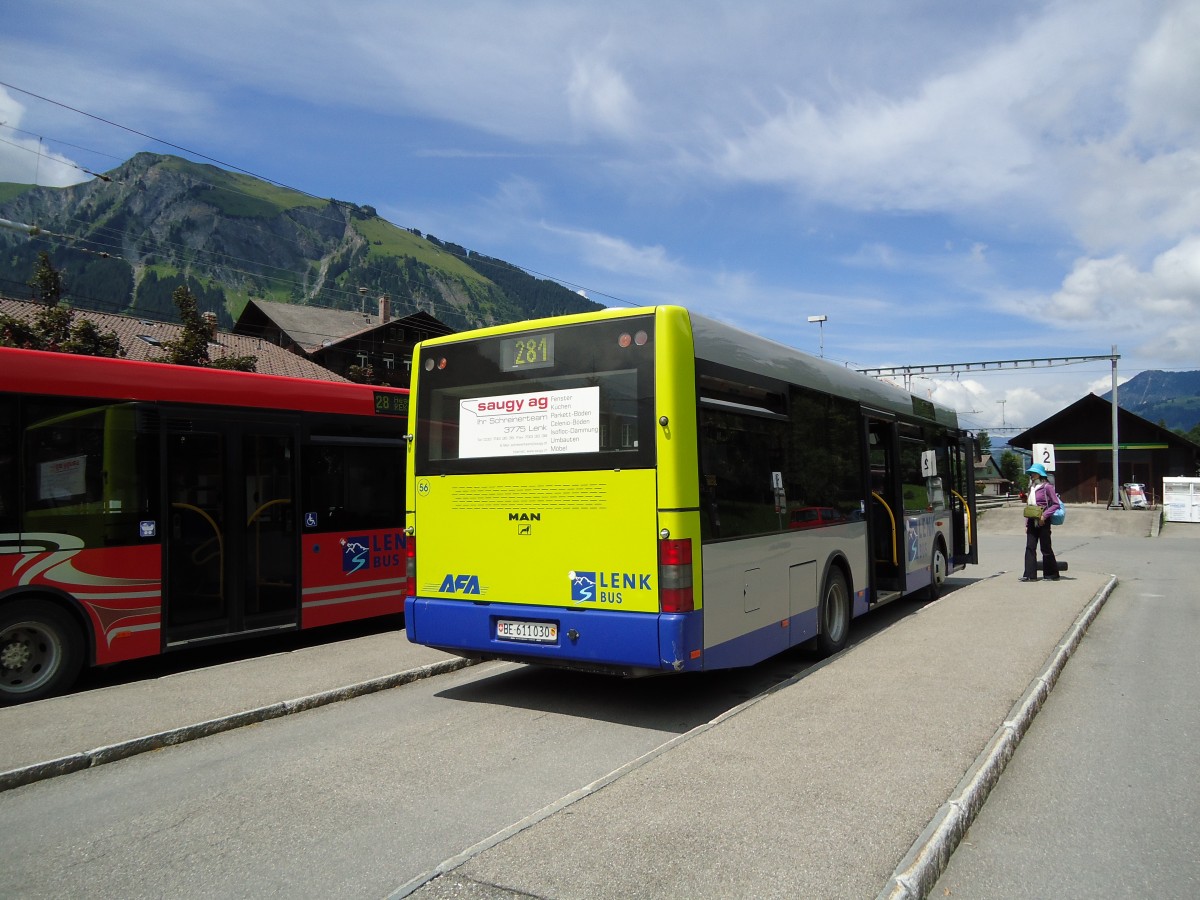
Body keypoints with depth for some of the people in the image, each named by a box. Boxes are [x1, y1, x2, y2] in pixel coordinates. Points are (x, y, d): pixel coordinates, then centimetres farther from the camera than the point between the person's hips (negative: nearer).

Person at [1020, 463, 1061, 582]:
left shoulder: (1047, 487, -7)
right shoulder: (1031, 488, 15)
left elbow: (1056, 504, -11)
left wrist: (1044, 515, -19)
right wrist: (1027, 523, 13)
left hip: (1043, 522, -7)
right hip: (1032, 522, 7)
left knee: (1046, 548, 2)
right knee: (1030, 547, -1)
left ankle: (1052, 574, 15)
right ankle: (1030, 575, -1)